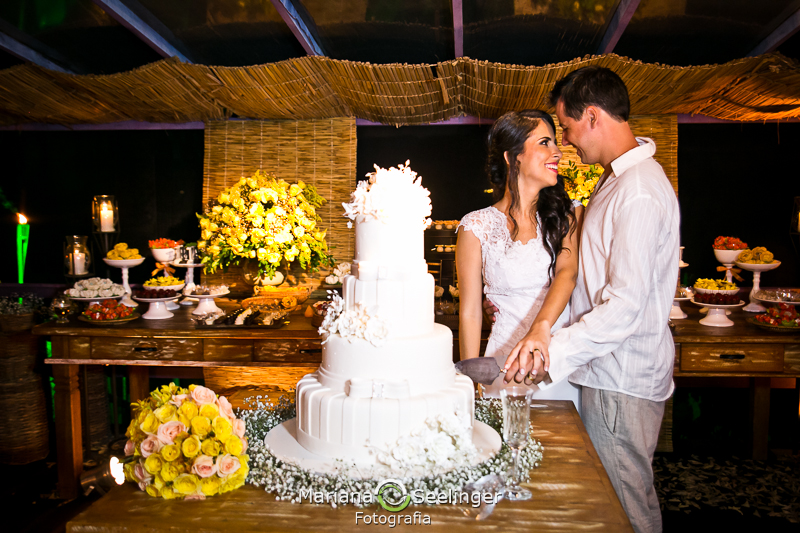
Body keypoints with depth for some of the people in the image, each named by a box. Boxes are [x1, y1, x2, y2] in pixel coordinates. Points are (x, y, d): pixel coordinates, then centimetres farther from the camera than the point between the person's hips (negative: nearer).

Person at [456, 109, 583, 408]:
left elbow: (568, 271, -14)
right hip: (508, 367, -2)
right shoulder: (477, 227, -3)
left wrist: (542, 328, -32)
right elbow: (470, 313, 0)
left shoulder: (568, 214, 5)